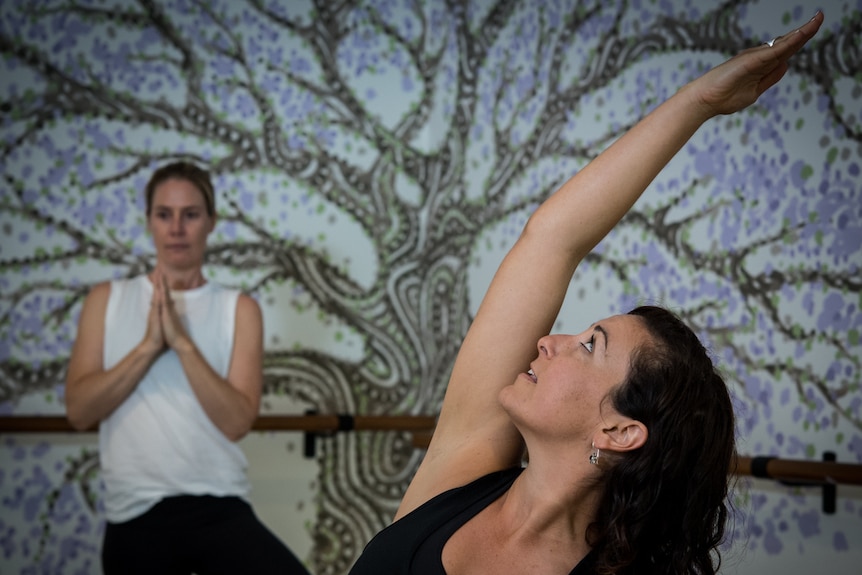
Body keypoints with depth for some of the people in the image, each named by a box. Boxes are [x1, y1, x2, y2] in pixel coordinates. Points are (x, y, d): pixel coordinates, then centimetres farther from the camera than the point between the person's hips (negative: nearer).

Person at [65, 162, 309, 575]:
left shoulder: (238, 309, 6)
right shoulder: (107, 300, 10)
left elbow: (237, 421, -6)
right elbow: (79, 411, -1)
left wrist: (182, 341, -13)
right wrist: (148, 346, -11)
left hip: (218, 509, -1)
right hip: (134, 518, 2)